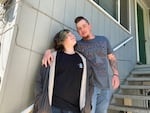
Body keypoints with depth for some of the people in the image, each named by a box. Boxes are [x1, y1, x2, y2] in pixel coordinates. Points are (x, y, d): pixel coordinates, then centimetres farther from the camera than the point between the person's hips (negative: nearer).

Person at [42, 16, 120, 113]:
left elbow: (112, 58, 14)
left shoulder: (103, 40, 10)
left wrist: (116, 74, -1)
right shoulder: (78, 45, 2)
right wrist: (48, 51, -22)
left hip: (105, 87, 3)